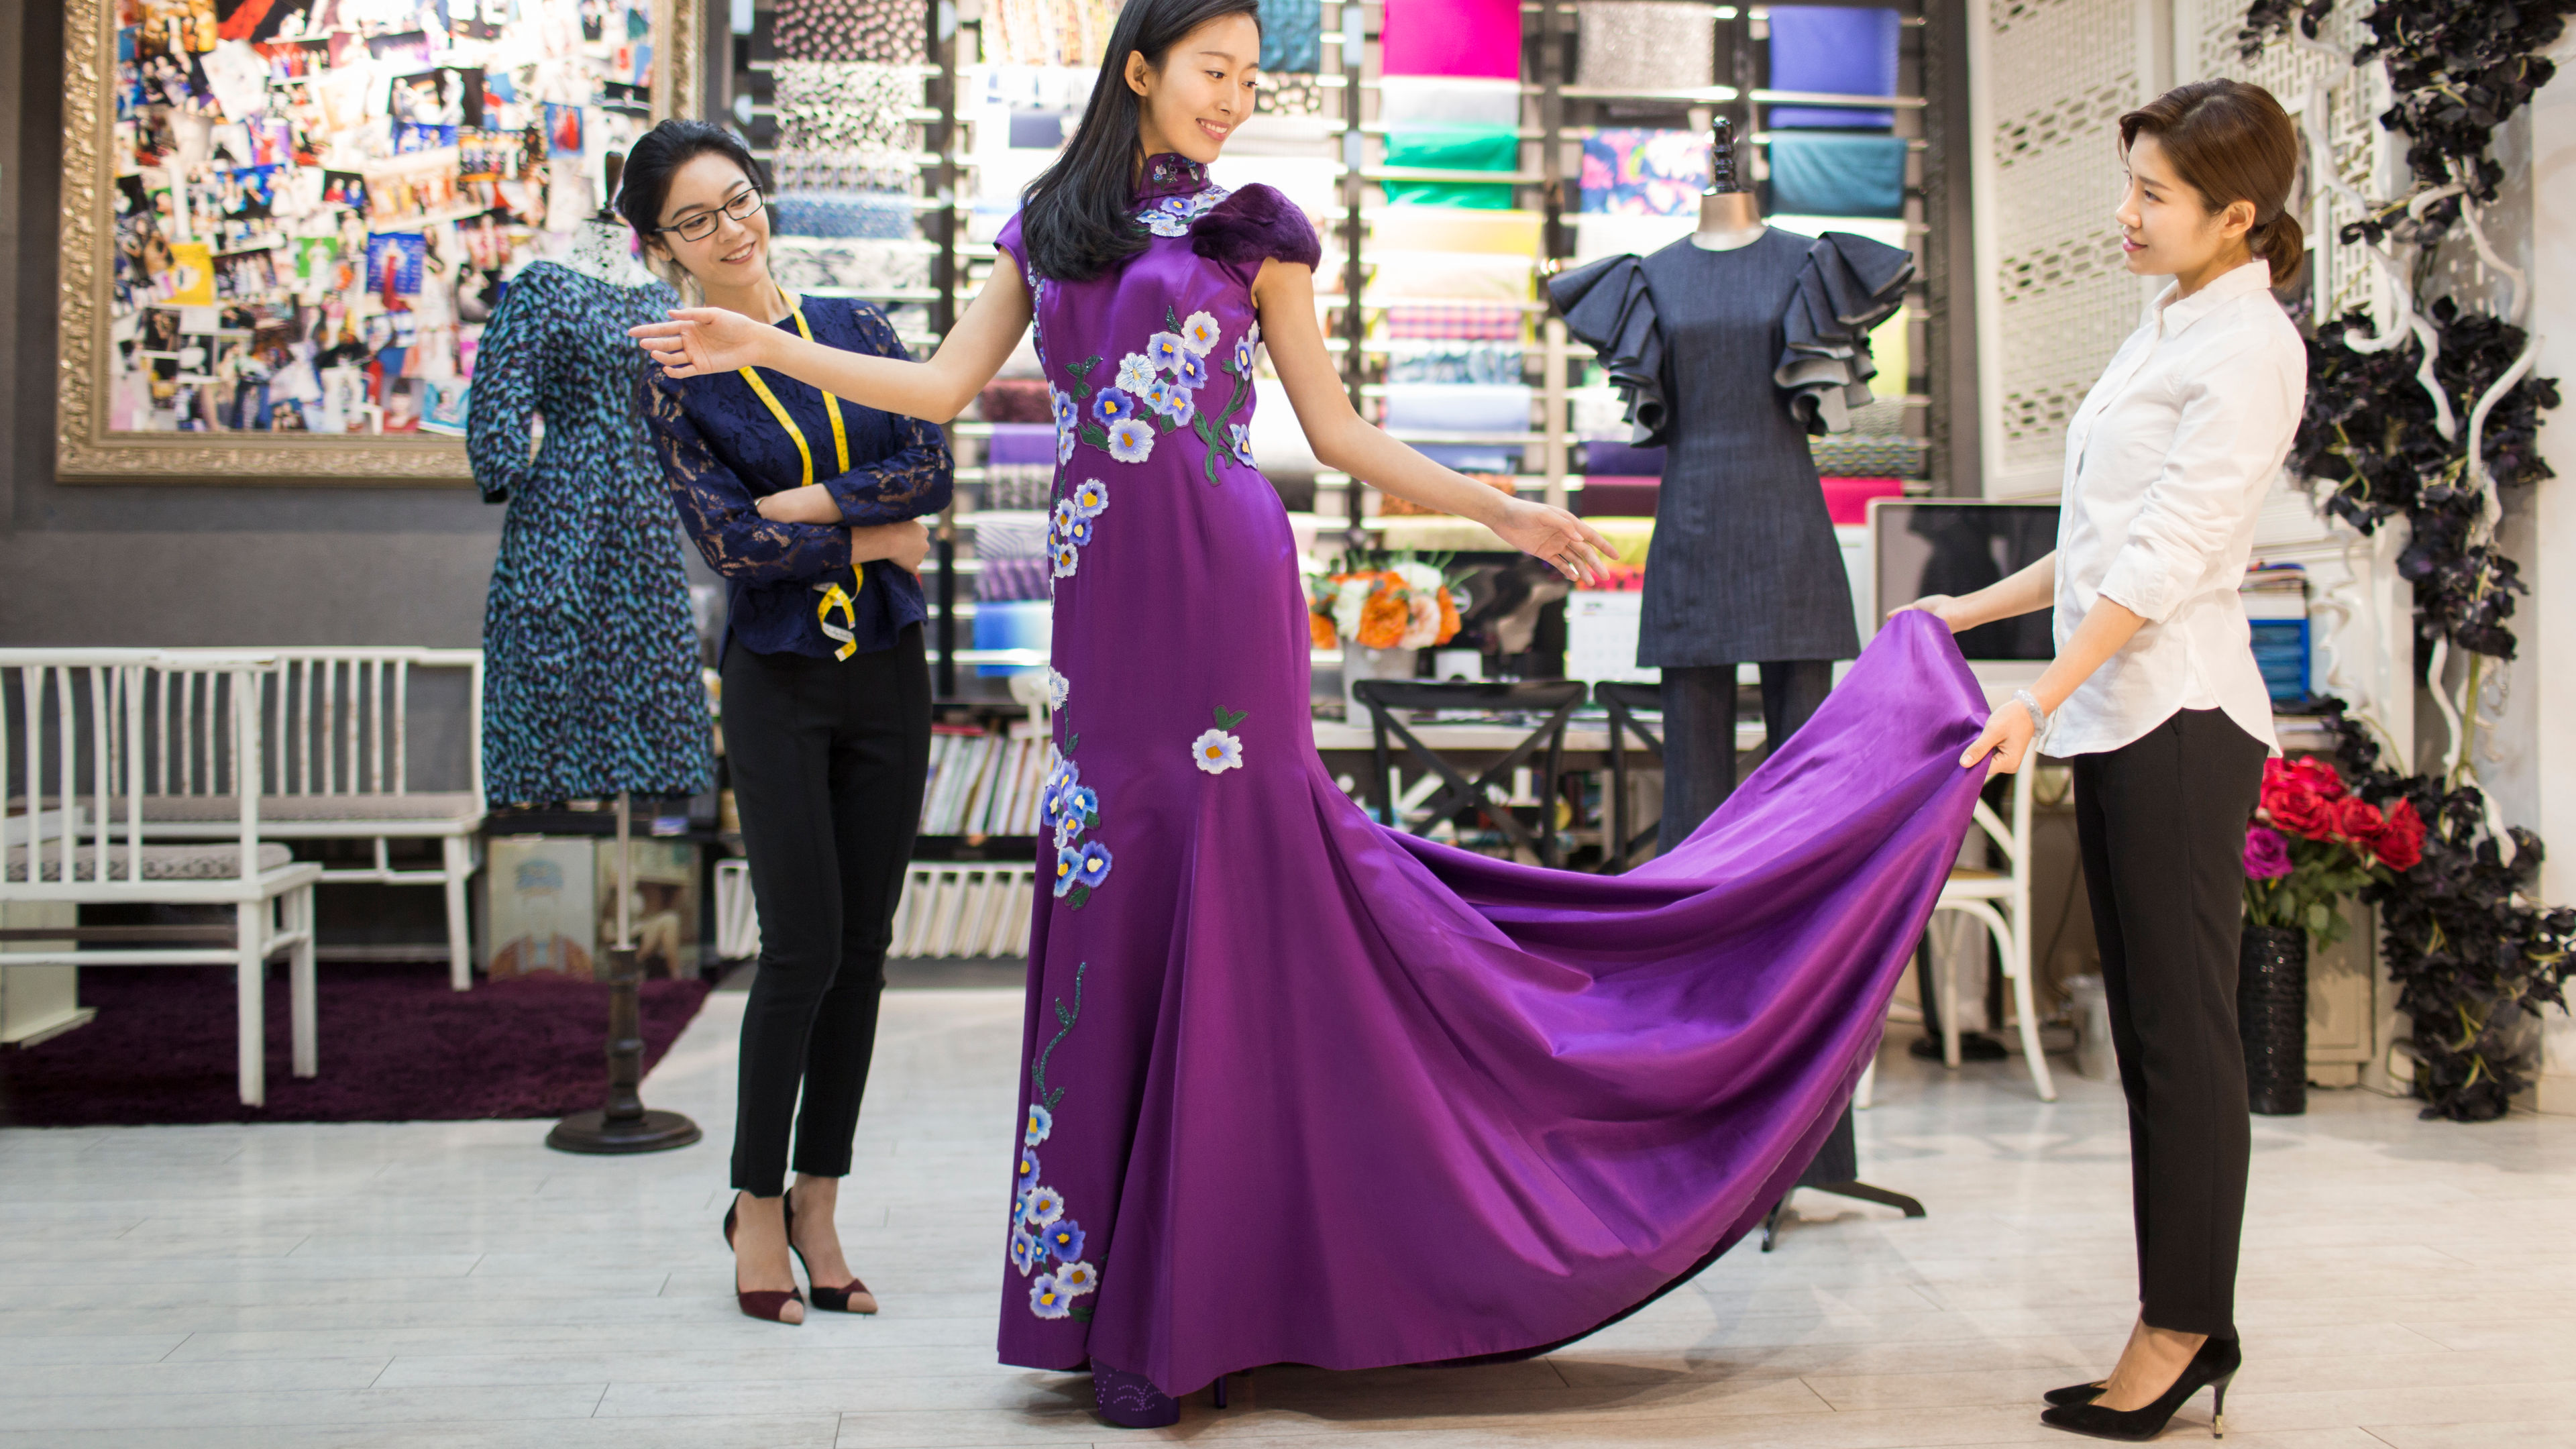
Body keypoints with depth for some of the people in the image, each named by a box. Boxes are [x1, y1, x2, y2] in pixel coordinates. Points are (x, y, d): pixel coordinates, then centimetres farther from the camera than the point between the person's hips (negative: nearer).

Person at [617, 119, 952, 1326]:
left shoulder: (853, 328, 8)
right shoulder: (675, 381, -1)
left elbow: (931, 469, -4)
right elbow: (731, 542, -11)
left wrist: (803, 502, -12)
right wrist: (870, 537, -8)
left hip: (887, 671, 4)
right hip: (778, 681, -3)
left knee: (865, 946, 6)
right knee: (803, 944, -6)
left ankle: (818, 1200, 18)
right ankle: (757, 1202, 11)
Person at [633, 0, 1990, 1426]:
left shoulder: (1252, 226, 7)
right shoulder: (1044, 225, 16)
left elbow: (1337, 429, 9)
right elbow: (945, 386, 12)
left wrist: (1497, 508, 4)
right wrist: (762, 345, 9)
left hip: (1223, 588, -3)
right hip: (1103, 604, 3)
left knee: (1229, 907, -3)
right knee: (1116, 916, 4)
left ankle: (1180, 1303, 8)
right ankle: (1123, 1290, 16)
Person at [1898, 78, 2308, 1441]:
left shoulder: (2249, 348, -9)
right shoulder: (2166, 330, 19)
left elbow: (2166, 558, -17)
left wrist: (2040, 702, -22)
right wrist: (1971, 610, 24)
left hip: (2181, 716, -9)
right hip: (2117, 714, 9)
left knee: (2182, 1031, -4)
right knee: (2149, 1032, 9)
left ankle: (2182, 1329, 4)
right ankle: (2184, 1329, 15)